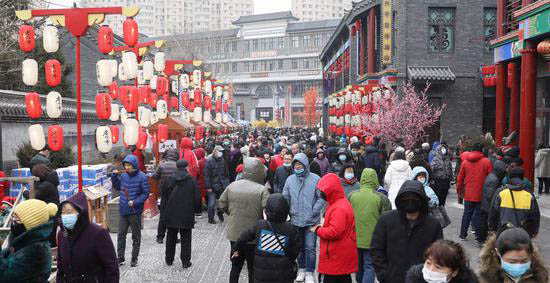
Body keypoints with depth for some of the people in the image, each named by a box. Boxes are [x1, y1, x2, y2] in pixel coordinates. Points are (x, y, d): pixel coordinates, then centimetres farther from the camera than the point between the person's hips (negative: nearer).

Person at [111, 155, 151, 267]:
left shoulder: (142, 177, -11)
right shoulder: (123, 175, 3)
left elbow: (146, 194, -9)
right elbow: (117, 187, 18)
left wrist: (135, 202, -20)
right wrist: (114, 176, 4)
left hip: (135, 211, -4)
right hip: (123, 210, 4)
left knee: (136, 236, 8)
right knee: (121, 235, 8)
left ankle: (134, 259, 19)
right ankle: (120, 258, 19)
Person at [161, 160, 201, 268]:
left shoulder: (169, 179, -4)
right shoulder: (192, 181, -10)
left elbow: (164, 194, 6)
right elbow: (197, 198, -7)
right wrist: (196, 209, 8)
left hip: (171, 214, 2)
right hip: (187, 214, -2)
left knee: (171, 237, 16)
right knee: (186, 238, 8)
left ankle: (169, 259, 26)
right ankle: (185, 261, 8)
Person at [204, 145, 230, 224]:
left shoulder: (222, 160, 9)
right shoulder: (209, 161, -9)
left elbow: (226, 173, 16)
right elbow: (206, 175, -11)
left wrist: (227, 183, 9)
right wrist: (208, 187, -15)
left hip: (222, 185, 5)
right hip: (213, 186, -5)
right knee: (212, 203, -2)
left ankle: (220, 213, 35)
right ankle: (211, 218, 10)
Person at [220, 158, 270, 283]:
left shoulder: (232, 186, -3)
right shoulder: (262, 190, -18)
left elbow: (222, 205, 6)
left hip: (234, 234, 4)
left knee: (236, 266, 20)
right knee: (253, 268, 12)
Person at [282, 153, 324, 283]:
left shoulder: (315, 179, -7)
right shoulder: (290, 179, 4)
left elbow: (321, 198, -6)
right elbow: (285, 198, 8)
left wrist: (313, 211, -14)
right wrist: (288, 211, -6)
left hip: (311, 221, -3)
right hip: (295, 220, 4)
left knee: (310, 247, -2)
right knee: (299, 247, 15)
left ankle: (309, 272, 13)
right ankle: (302, 269, 31)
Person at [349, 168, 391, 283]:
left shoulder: (352, 195, -1)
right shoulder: (382, 198, -11)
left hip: (355, 239, 4)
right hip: (372, 240, -4)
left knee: (359, 266, 21)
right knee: (369, 267, 3)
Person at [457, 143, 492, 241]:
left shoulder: (465, 162, 3)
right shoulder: (487, 161, -5)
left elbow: (460, 178, 8)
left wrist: (459, 190, 20)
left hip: (468, 194, 3)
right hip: (481, 194, -2)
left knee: (467, 214, 12)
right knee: (479, 214, 5)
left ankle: (463, 234, 17)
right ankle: (479, 235, 8)